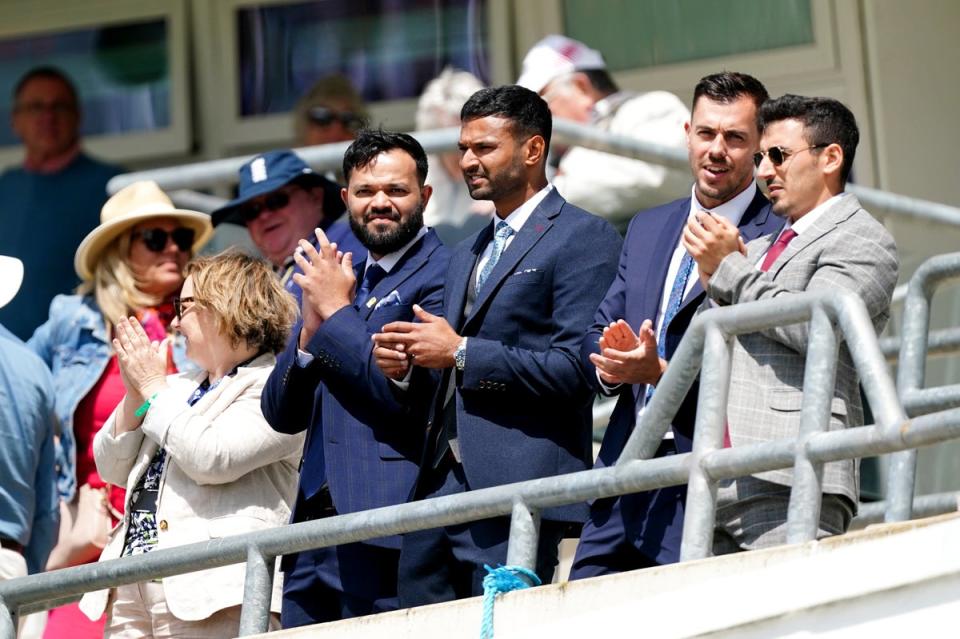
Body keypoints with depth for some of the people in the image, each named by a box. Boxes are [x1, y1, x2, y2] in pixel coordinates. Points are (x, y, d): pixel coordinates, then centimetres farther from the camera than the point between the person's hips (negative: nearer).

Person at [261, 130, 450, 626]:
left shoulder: (442, 275, -4)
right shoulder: (330, 278, 20)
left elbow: (410, 393, -16)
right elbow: (282, 414, 15)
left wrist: (337, 312, -8)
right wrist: (310, 331, -3)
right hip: (315, 525, 7)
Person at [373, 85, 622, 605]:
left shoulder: (584, 239, -3)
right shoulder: (467, 254, 25)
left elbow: (576, 368, -14)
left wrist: (461, 353, -12)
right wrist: (403, 362, 6)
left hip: (517, 489, -8)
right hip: (442, 483, 8)